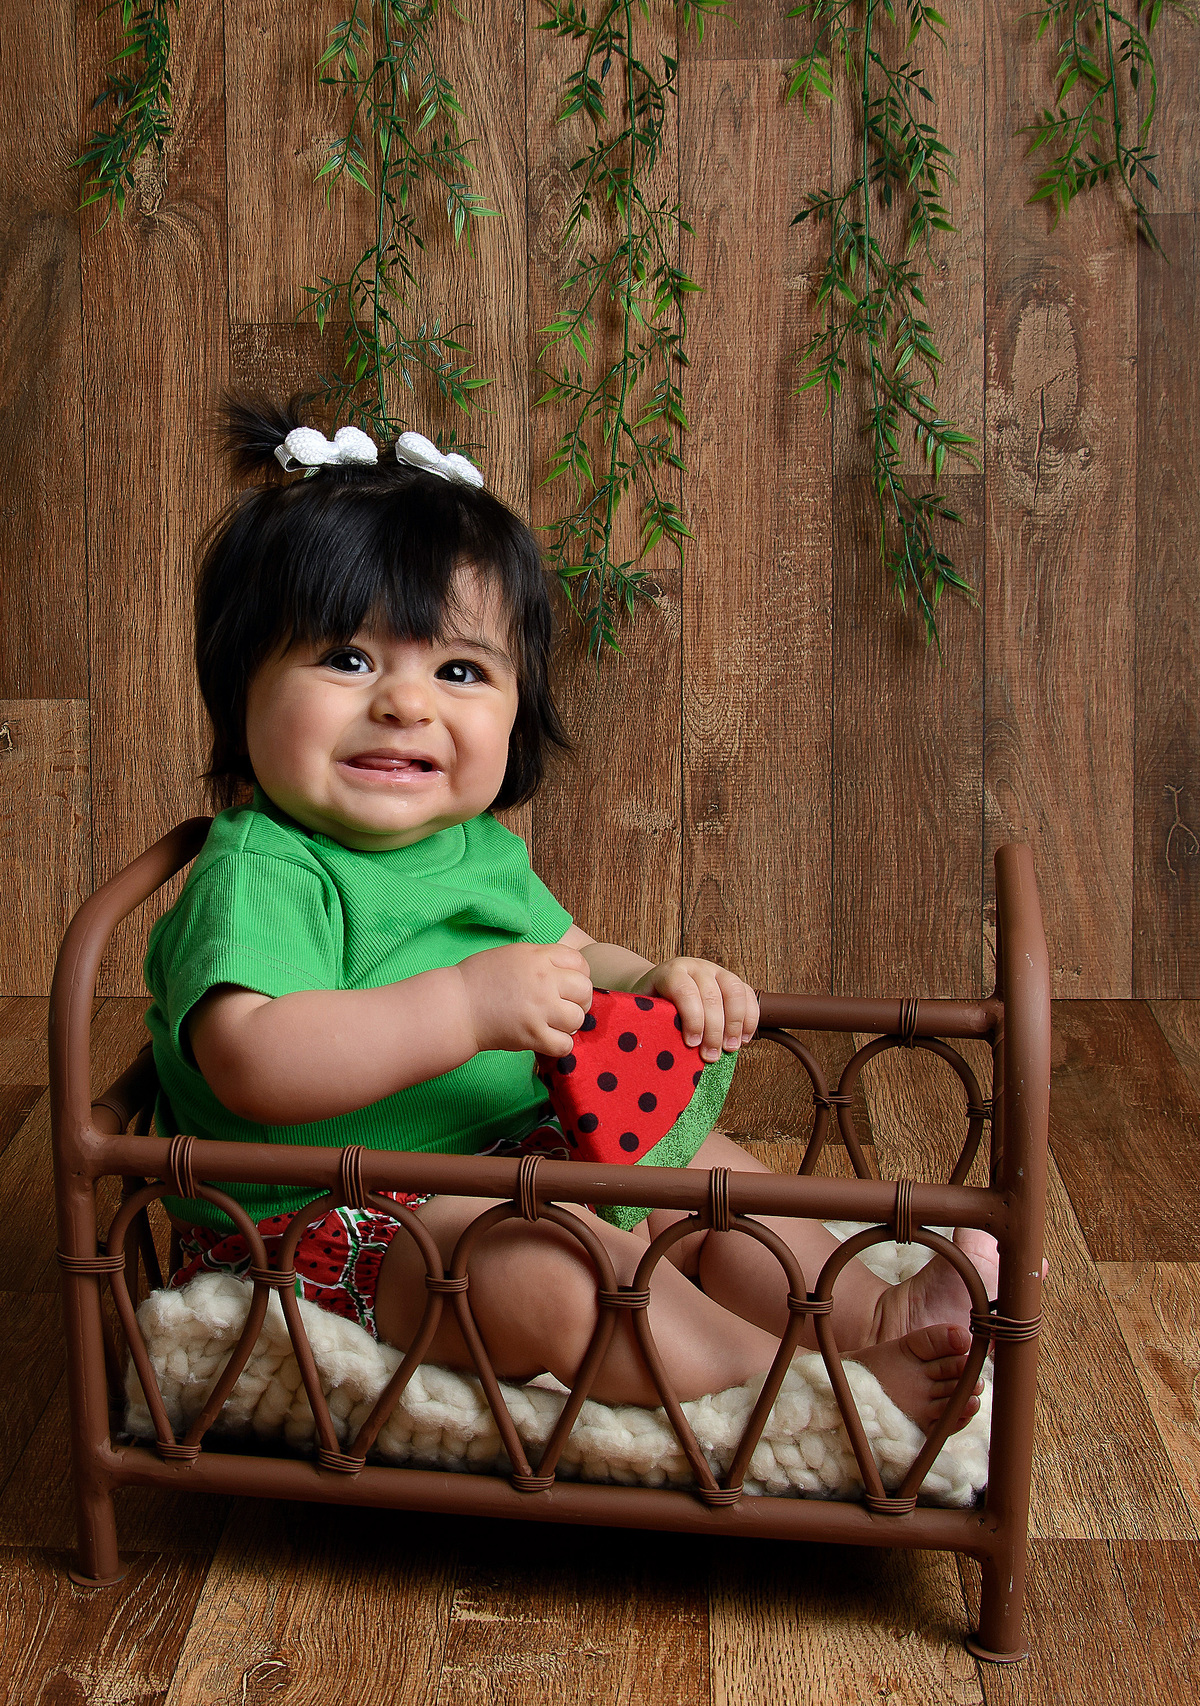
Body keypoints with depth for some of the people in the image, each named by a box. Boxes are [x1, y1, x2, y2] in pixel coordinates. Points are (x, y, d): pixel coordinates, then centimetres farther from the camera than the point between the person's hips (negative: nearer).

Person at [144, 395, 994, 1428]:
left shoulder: (480, 849, 9)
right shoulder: (260, 876, -19)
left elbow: (569, 963, 23)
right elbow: (254, 1065, -35)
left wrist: (654, 984, -1)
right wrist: (467, 1007, -40)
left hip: (511, 1167, 10)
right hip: (340, 1237, -9)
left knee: (706, 1167, 8)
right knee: (545, 1269, -31)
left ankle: (878, 1310, 3)